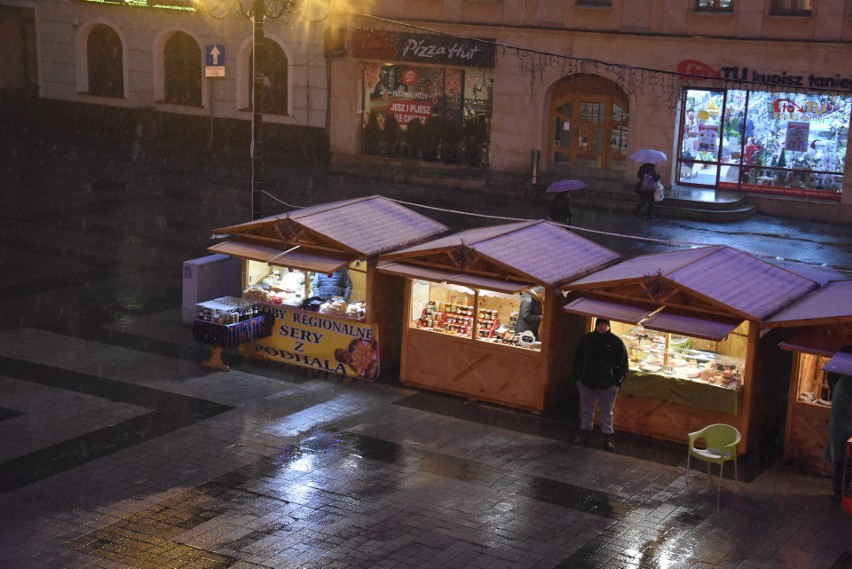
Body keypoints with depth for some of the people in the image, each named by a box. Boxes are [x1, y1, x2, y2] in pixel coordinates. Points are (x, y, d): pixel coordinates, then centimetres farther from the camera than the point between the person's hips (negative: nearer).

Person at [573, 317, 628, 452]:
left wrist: (617, 381, -5)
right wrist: (579, 376, 2)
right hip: (587, 384, 2)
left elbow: (623, 364, 0)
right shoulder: (586, 340, -1)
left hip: (608, 385, -2)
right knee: (587, 410, 11)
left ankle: (608, 438, 14)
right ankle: (586, 434, 24)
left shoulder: (616, 342, -5)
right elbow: (577, 359, 8)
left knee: (607, 412, 6)